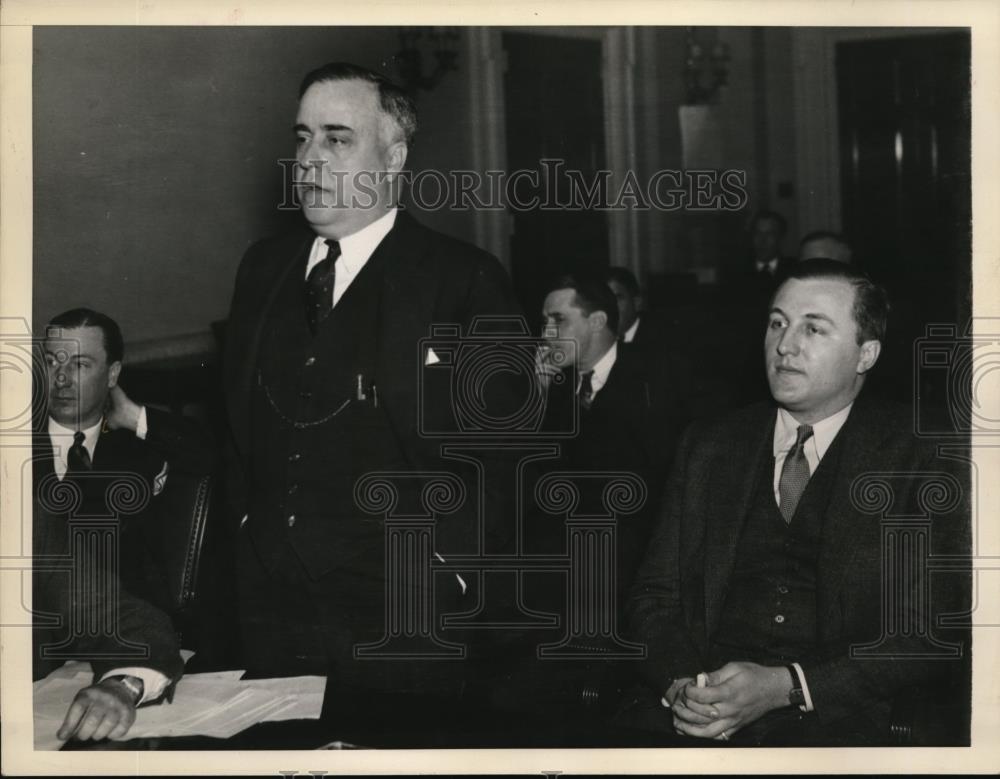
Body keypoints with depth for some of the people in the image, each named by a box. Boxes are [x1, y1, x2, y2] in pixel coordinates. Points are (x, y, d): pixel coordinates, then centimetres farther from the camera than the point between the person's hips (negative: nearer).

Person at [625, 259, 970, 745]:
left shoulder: (918, 462, 5)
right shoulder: (707, 448, 16)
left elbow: (927, 634, 0)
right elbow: (654, 596, 16)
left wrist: (785, 686, -11)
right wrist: (679, 682, -6)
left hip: (835, 720, -2)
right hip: (699, 707, 3)